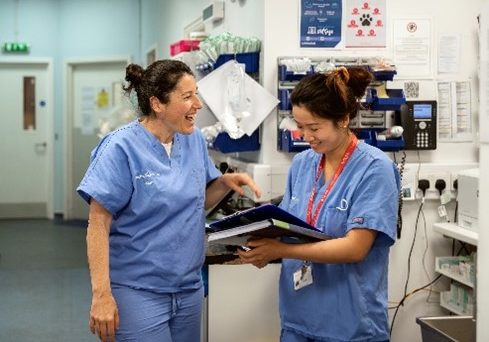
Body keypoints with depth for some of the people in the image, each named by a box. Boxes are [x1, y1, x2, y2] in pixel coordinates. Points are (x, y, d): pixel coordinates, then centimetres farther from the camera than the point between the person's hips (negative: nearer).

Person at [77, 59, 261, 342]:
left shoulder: (194, 140, 3)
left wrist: (225, 181, -4)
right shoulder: (122, 148, -15)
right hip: (138, 292, -6)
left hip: (189, 288, 6)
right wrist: (102, 295, -20)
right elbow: (99, 225, -15)